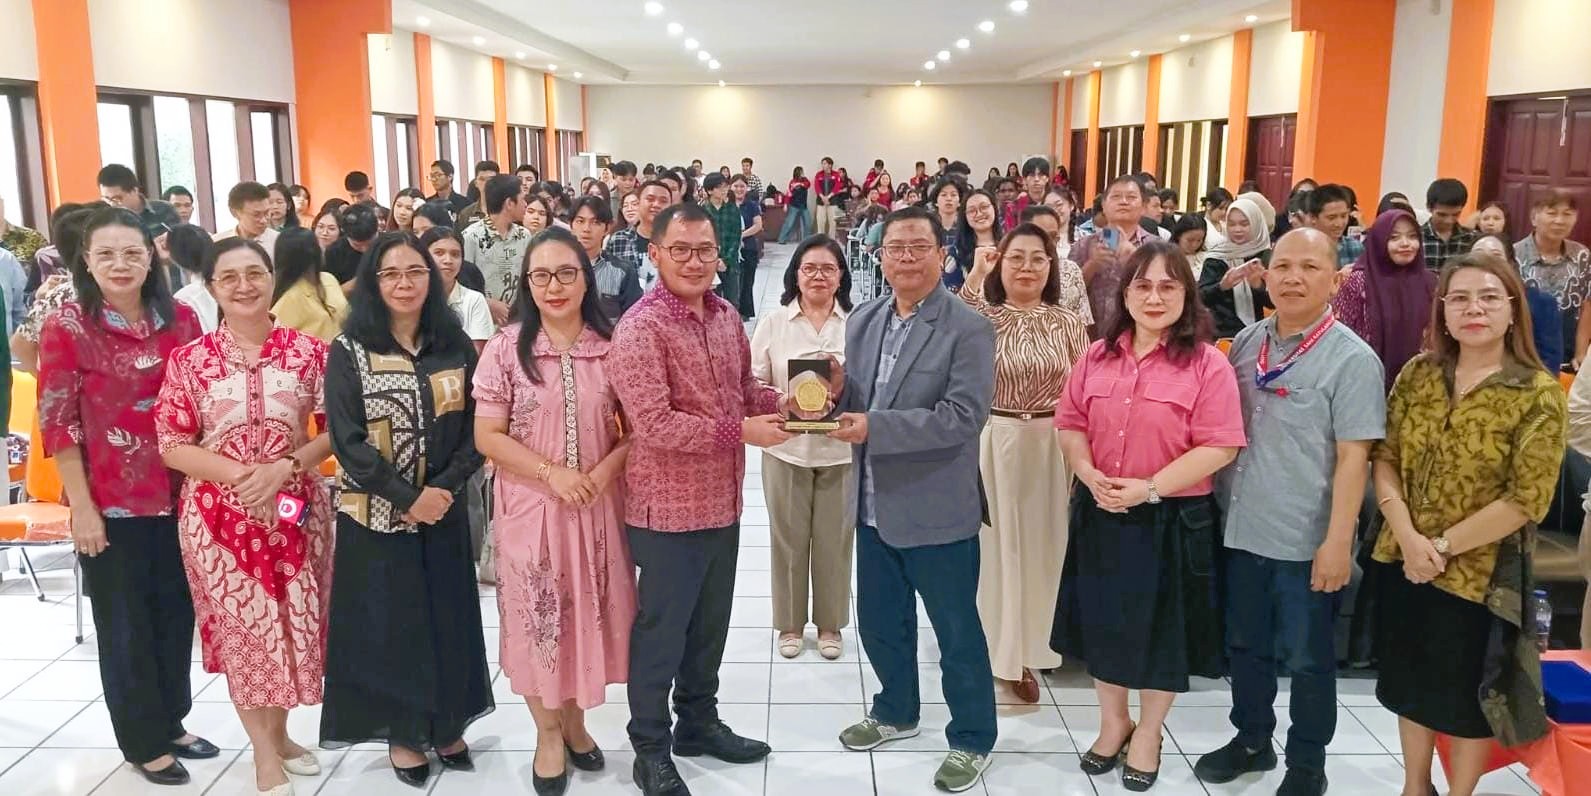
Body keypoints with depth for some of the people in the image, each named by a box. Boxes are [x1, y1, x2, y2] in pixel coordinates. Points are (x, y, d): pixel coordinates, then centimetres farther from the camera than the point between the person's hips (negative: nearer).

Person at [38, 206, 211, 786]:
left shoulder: (181, 319, 2)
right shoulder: (66, 326, -9)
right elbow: (58, 423, -9)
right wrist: (82, 507, -12)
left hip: (178, 495, 4)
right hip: (111, 502, -3)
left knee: (176, 615, 14)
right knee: (126, 626, 9)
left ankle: (171, 723, 33)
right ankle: (144, 743, 25)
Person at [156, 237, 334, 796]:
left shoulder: (309, 351, -2)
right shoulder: (189, 360, -4)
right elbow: (172, 447, -5)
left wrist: (285, 466, -16)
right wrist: (241, 474, -17)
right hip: (220, 514, -1)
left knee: (294, 625, 10)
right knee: (243, 628, 6)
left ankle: (278, 735, 32)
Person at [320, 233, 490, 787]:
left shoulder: (455, 346, 2)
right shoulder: (350, 352, -6)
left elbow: (475, 427, 0)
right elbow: (347, 441, -11)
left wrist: (444, 487, -14)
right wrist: (409, 497, -16)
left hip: (443, 510, 3)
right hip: (376, 515, -2)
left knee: (447, 617, 10)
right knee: (387, 622, 7)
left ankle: (446, 725, 28)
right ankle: (403, 733, 24)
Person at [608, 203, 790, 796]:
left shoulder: (727, 316, 6)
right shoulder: (641, 328, -19)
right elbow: (654, 425, -26)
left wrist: (779, 401, -3)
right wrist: (740, 430, -25)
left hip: (723, 501, 8)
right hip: (668, 507, -7)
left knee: (709, 624, 21)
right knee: (661, 631, 8)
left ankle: (699, 722, 40)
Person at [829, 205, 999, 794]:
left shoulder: (969, 329, -14)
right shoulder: (862, 320, 7)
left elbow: (964, 415, -22)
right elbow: (851, 397, 11)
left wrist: (874, 427, -28)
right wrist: (835, 394, -13)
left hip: (937, 512, -6)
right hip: (875, 506, 6)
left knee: (957, 633, 10)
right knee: (879, 623, 21)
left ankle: (972, 739, 29)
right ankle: (896, 711, 44)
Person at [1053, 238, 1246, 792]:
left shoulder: (1207, 364, -10)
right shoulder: (1099, 356, 4)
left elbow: (1219, 447, -15)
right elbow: (1071, 423, 7)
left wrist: (1150, 487, -21)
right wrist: (1089, 475, -11)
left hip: (1171, 520, -4)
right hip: (1100, 514, 4)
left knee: (1161, 627, 10)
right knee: (1104, 620, 15)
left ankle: (1149, 732, 33)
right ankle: (1113, 722, 37)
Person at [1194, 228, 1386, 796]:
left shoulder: (1351, 359, -11)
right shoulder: (1246, 342, 4)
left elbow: (1354, 457, -13)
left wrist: (1338, 541, -16)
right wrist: (1216, 503, 11)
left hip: (1305, 540, -5)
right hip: (1239, 529, 5)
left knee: (1306, 658, 10)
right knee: (1245, 646, 19)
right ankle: (1251, 740, 38)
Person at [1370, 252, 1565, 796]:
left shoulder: (1539, 394, -12)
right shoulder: (1417, 374, -1)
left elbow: (1526, 499, -16)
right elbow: (1384, 458, -2)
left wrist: (1444, 547, -16)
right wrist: (1408, 538, -16)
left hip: (1480, 572, -4)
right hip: (1404, 562, 4)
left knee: (1468, 693, 12)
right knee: (1410, 682, 18)